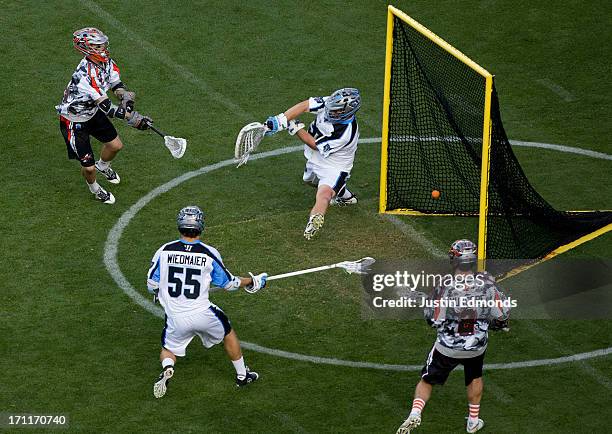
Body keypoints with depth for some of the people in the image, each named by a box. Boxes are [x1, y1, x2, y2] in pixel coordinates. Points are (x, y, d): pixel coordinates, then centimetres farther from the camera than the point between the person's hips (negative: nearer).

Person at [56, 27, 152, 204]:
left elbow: (118, 86, -6)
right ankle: (94, 188, 34)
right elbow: (106, 107, -40)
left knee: (115, 145, 18)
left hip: (93, 112, 8)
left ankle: (103, 166, 53)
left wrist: (127, 100, -30)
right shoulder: (85, 75, -40)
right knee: (89, 167, -1)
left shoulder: (106, 62, -12)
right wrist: (133, 118, -43)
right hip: (74, 121, -8)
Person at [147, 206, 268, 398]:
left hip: (175, 317, 1)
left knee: (168, 349, 23)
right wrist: (250, 281, 22)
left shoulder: (164, 251, -7)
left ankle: (167, 369, -11)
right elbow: (228, 283, 3)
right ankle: (242, 375, 37)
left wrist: (161, 292, 24)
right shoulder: (209, 254, -9)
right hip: (202, 314, -1)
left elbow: (152, 284, 0)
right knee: (228, 332, 27)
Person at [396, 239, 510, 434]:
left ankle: (415, 413, -2)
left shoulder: (444, 289, -26)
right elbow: (501, 316, -12)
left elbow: (433, 320, -15)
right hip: (477, 346, 2)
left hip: (447, 348, -2)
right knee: (475, 377, 30)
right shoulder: (487, 285, -21)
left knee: (427, 380, 18)